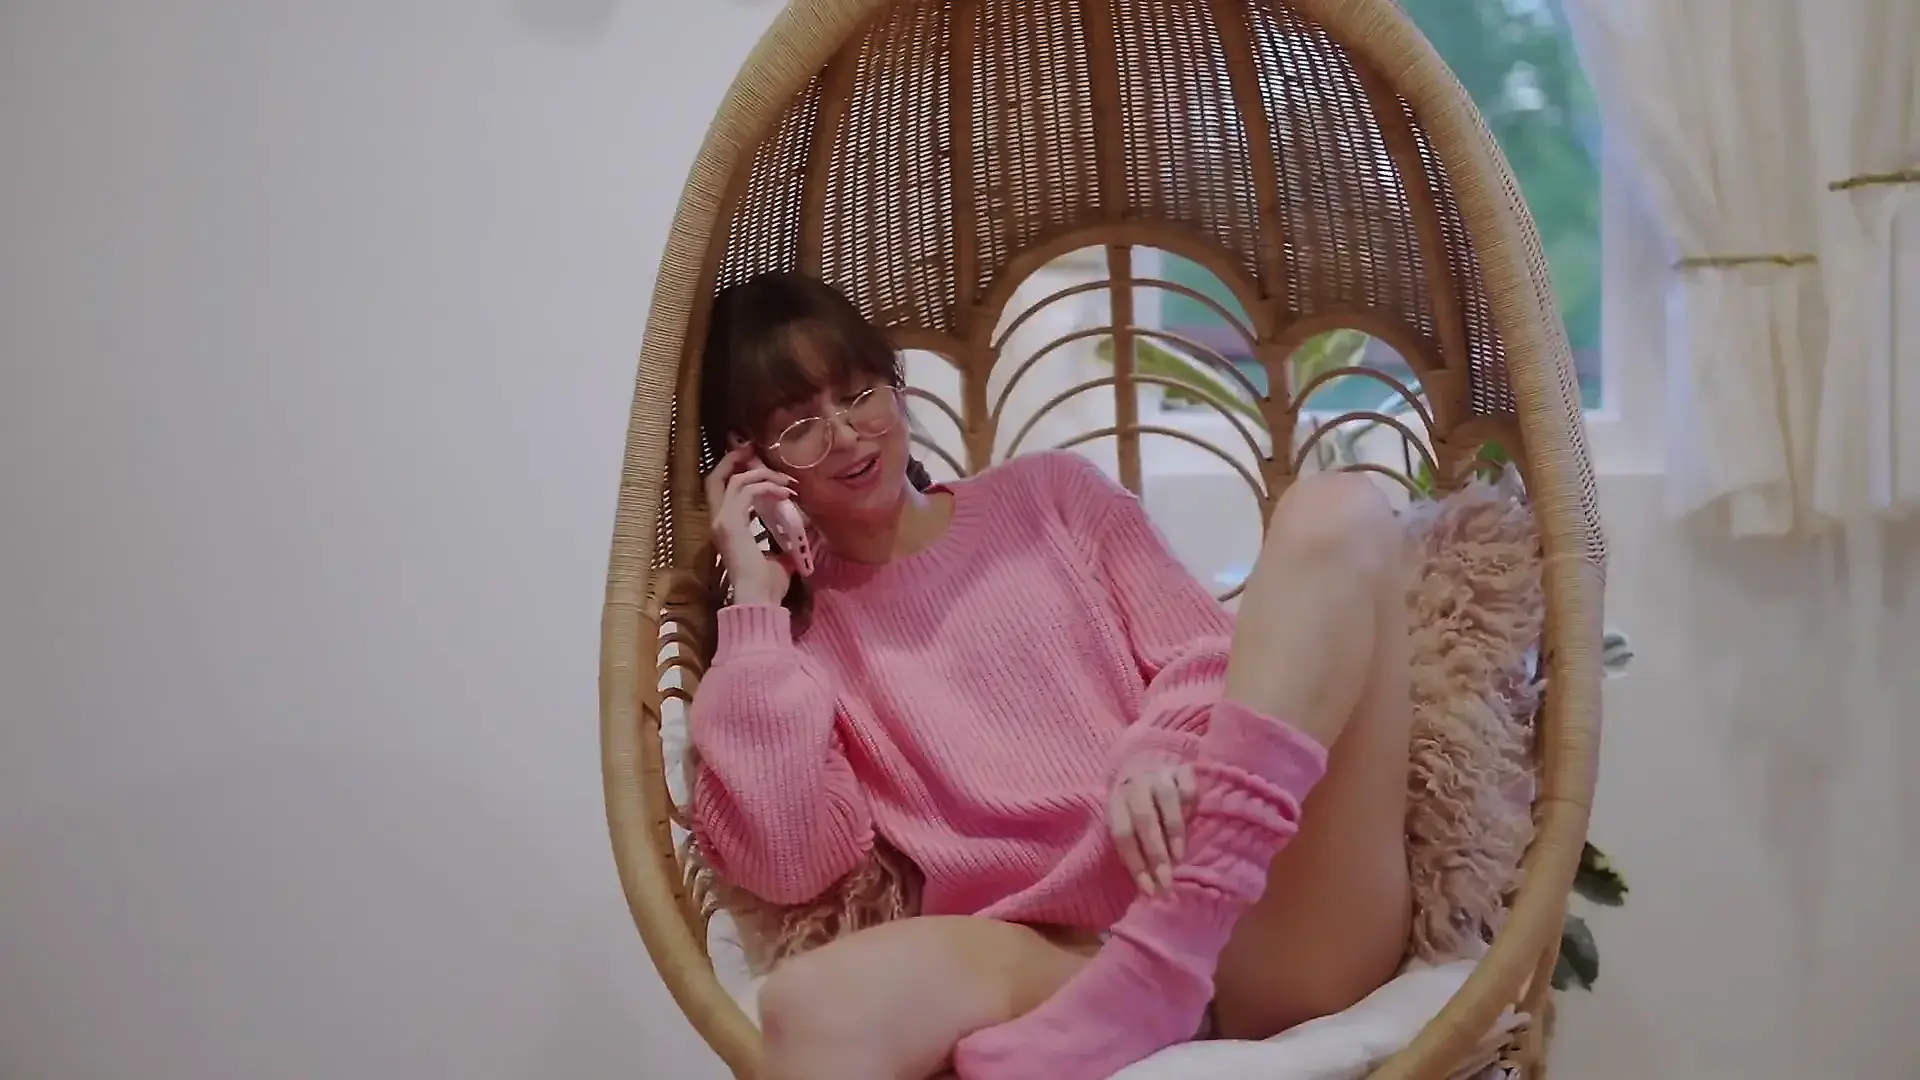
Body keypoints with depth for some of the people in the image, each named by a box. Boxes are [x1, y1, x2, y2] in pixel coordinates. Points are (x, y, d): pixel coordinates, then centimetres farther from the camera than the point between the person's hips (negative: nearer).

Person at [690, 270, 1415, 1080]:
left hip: (1262, 925, 3)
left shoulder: (1048, 493, 21)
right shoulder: (797, 630, 17)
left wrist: (1163, 751, -12)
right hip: (1052, 960, -2)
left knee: (1335, 512, -19)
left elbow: (1205, 653, 11)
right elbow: (784, 861, 0)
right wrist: (757, 601, 3)